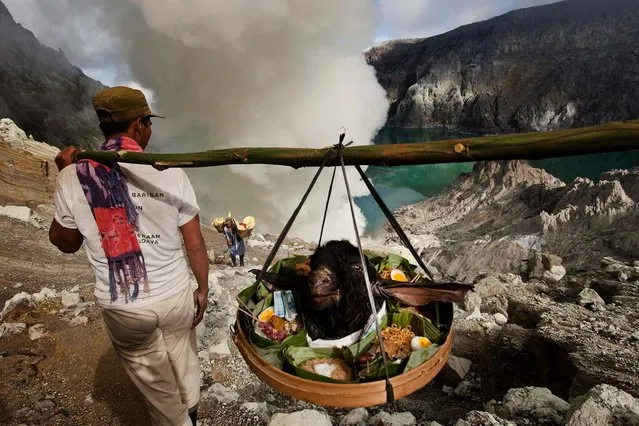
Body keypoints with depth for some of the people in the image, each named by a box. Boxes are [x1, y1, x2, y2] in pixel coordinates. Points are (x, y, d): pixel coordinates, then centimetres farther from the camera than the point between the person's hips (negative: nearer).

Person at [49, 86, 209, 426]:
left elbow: (64, 243, 4)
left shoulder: (74, 178, -13)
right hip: (176, 297, 1)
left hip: (123, 308, 0)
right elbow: (195, 244, -10)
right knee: (183, 358, 30)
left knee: (156, 383, 22)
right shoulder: (171, 173, -15)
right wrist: (203, 289, 7)